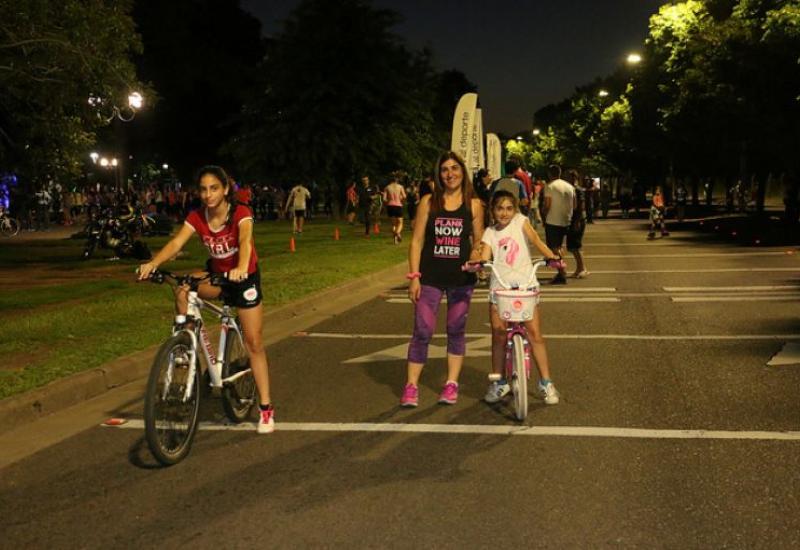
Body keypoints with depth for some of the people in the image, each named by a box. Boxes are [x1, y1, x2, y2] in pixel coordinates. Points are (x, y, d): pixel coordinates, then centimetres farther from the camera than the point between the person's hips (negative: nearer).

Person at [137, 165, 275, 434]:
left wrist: (241, 268, -64)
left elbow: (245, 241, -43)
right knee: (182, 289, -28)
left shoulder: (241, 213, -24)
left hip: (245, 278, -3)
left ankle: (266, 407, 6)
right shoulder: (197, 217, -13)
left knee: (253, 342, -4)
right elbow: (176, 242, -27)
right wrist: (152, 263, -46)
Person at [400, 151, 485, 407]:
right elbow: (416, 241, 0)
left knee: (456, 331, 10)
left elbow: (478, 242, 9)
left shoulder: (473, 205, 2)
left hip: (461, 278, 1)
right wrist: (414, 276, -6)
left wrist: (475, 259, -13)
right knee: (422, 332, -2)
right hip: (430, 277, -1)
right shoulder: (428, 202, 0)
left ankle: (451, 384, 22)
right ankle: (411, 386, 8)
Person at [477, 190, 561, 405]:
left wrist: (552, 256, -26)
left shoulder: (520, 221, 6)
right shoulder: (490, 233, 10)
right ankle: (499, 382, 17)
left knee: (535, 333, -6)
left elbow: (535, 240, -9)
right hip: (499, 287, 2)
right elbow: (485, 256, -5)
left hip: (525, 284, -2)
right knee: (498, 335, 3)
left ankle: (546, 382, 4)